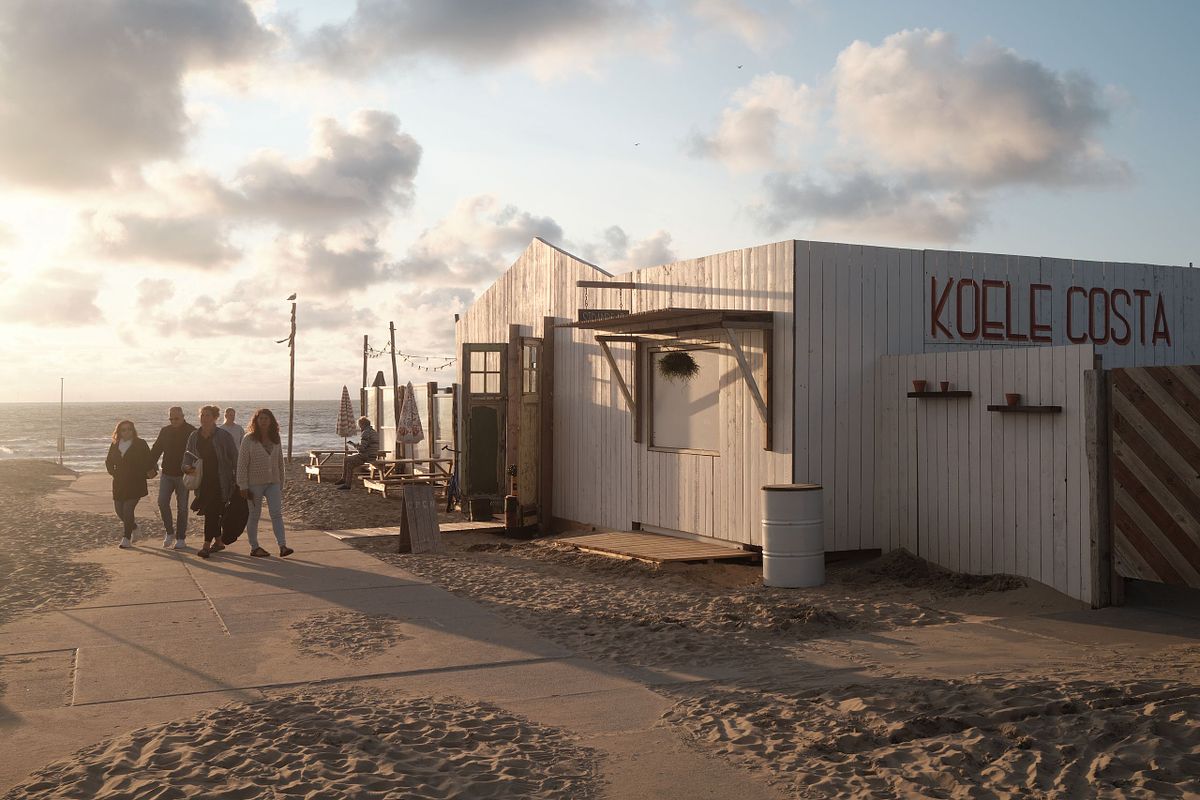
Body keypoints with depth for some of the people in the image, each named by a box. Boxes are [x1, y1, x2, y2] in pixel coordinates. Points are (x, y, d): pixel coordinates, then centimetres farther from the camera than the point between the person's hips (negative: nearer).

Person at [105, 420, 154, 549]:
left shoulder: (140, 444, -5)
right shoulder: (115, 445, 7)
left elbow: (148, 463, -3)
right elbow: (109, 462, 20)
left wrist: (141, 475, -9)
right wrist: (114, 473, 8)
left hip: (135, 484, -5)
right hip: (119, 484, 5)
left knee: (128, 510, -12)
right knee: (119, 511, 7)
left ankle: (127, 537, 2)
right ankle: (133, 525, 37)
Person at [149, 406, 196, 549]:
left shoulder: (191, 432, -5)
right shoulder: (165, 431, 7)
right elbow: (156, 449, 12)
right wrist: (151, 468, 2)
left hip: (183, 475, -3)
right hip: (167, 473, 3)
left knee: (182, 507, 2)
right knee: (162, 502, -9)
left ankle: (180, 538, 10)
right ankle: (169, 532, 8)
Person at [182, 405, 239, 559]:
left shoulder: (224, 436, -5)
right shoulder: (194, 436, 9)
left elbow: (234, 457, -3)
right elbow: (188, 454, 13)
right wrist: (187, 466, -9)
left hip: (219, 481, -5)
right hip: (202, 481, 5)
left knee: (212, 511, -11)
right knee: (212, 512, 12)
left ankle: (207, 545, -11)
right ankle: (218, 541, 26)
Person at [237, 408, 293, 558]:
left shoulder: (275, 439, 7)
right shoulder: (249, 439, -7)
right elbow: (242, 463, -8)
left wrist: (281, 483, 13)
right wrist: (243, 486, -11)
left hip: (273, 483, 4)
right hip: (255, 483, -3)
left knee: (277, 513, -6)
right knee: (254, 515, 6)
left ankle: (282, 546, -10)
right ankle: (254, 547, 16)